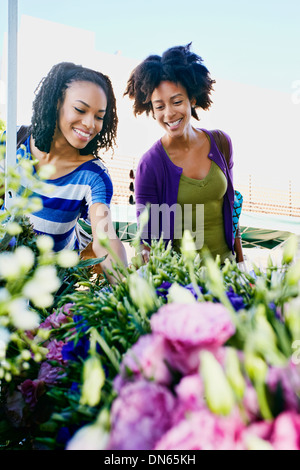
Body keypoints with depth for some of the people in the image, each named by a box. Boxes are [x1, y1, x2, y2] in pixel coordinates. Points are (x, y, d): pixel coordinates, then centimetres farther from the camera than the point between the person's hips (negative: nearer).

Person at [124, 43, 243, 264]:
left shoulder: (221, 143, 0)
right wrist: (146, 254, -33)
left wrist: (240, 261, 12)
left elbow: (230, 206, 10)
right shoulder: (150, 165, -13)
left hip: (225, 265, 3)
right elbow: (146, 235, -12)